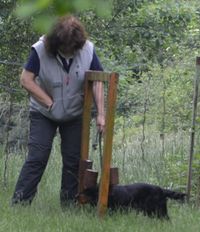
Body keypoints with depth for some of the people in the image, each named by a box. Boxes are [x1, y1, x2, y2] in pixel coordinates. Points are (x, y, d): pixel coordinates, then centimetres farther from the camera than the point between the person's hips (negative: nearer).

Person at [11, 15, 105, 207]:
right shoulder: (41, 50, -23)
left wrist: (100, 114, -16)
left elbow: (97, 82, -11)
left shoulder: (88, 50, -16)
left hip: (74, 115, 3)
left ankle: (69, 204, 13)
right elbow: (26, 80, -20)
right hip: (44, 114, -3)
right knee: (37, 157, -9)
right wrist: (50, 102, -19)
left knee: (73, 159, 4)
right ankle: (19, 203, -8)